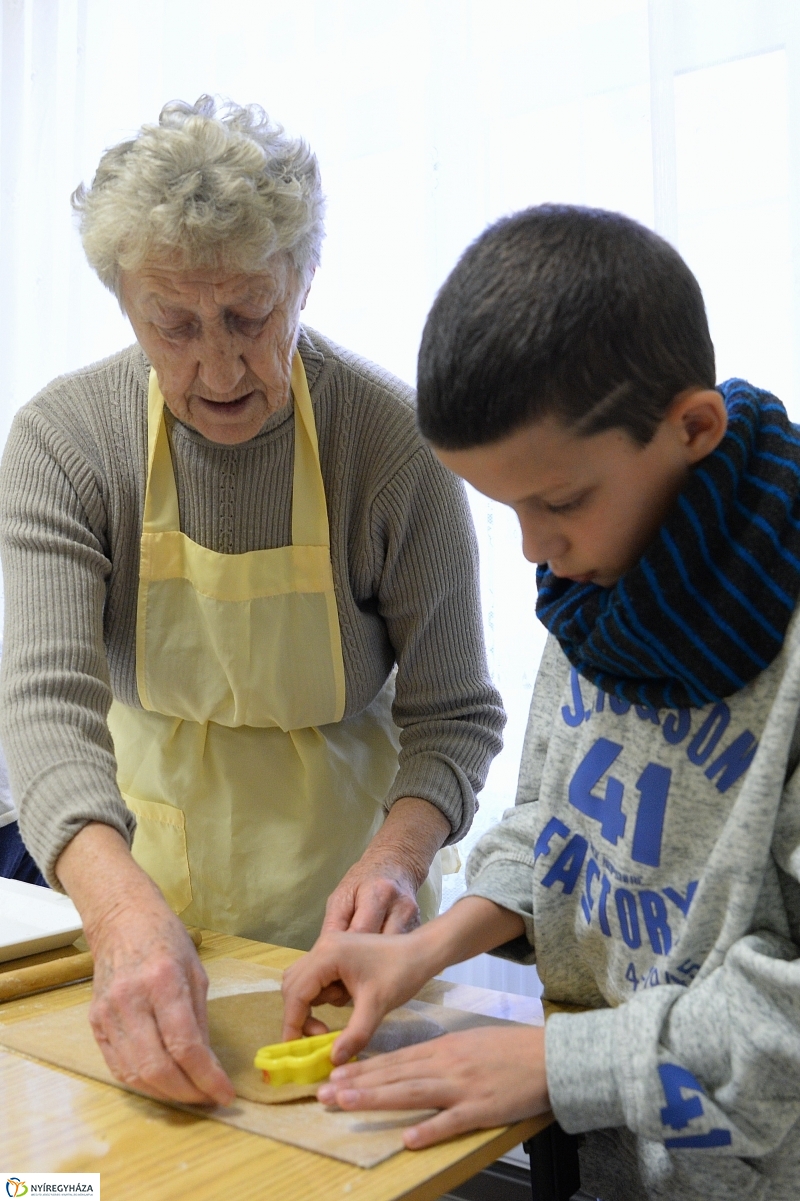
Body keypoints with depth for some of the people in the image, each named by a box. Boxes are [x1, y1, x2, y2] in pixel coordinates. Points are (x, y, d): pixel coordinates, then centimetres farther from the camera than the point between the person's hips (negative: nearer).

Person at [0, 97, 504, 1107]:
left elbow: (452, 714, -13)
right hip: (149, 873, 2)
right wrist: (124, 909, -43)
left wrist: (400, 851, -32)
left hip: (337, 896, -1)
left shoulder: (393, 440, -20)